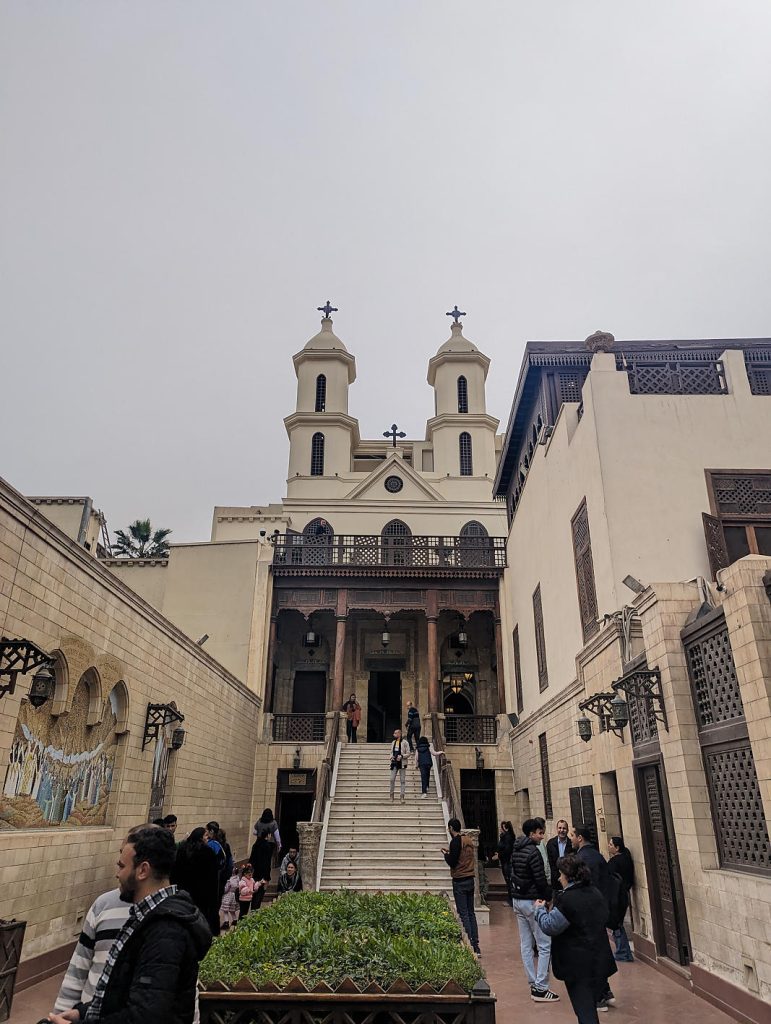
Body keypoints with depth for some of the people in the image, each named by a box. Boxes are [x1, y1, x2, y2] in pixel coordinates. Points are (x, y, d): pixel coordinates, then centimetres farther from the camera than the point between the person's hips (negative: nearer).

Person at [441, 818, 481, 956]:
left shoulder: (455, 841, -14)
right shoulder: (469, 840, 9)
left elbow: (452, 862, -15)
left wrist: (445, 854, 3)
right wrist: (450, 851, 18)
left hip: (459, 882, -8)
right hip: (470, 880, 8)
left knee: (464, 914, -3)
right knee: (471, 913, 12)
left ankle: (469, 945, -5)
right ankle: (476, 947, 14)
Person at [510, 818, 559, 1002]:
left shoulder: (515, 850, 8)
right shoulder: (533, 852, -19)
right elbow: (541, 881, -18)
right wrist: (551, 897, -4)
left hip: (517, 900, 9)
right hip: (532, 902, -9)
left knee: (526, 944, 13)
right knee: (544, 945, -1)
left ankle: (534, 984, 19)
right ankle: (540, 989, -1)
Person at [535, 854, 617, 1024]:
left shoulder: (567, 899, -22)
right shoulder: (595, 892, 3)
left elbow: (549, 926, -16)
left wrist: (540, 909, 1)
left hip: (577, 964, -7)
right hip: (599, 958, 8)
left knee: (584, 1008, 1)